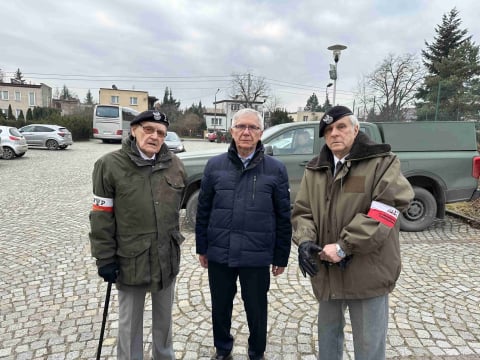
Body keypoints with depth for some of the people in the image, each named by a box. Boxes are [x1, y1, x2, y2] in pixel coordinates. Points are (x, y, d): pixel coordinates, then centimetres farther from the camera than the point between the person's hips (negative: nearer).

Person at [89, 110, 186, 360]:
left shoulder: (175, 165, -2)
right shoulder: (110, 165, -13)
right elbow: (101, 218, -10)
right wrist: (105, 258, -10)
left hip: (167, 257, 4)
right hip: (130, 260, -3)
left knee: (164, 317, 23)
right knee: (130, 322, 16)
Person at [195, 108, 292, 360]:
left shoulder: (276, 169, -5)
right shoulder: (215, 165, 0)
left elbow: (283, 217, -1)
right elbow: (203, 210, 5)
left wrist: (281, 256, 2)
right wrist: (202, 248, 7)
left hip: (257, 256, -1)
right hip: (218, 254, 2)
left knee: (256, 310, 15)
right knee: (220, 307, 18)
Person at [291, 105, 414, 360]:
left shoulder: (382, 162, -8)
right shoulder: (315, 170, 8)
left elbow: (384, 211, -20)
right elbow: (302, 211, 6)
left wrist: (343, 246, -23)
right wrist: (305, 240, -14)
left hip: (368, 271, -4)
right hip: (326, 269, 5)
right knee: (328, 333, 25)